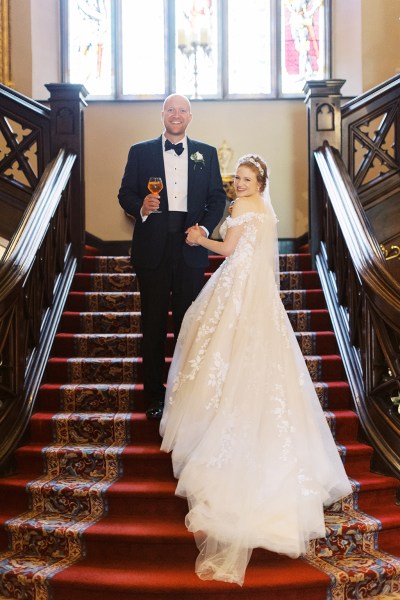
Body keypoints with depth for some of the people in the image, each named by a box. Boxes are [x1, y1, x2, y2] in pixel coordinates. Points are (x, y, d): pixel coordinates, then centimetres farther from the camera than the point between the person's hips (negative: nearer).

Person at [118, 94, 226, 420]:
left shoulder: (207, 153, 10)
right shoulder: (140, 151, 7)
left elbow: (217, 196, 7)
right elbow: (125, 193, 4)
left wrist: (205, 227, -9)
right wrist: (141, 207, -18)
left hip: (190, 248, 1)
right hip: (153, 249, -1)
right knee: (153, 323, 6)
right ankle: (155, 395, 16)